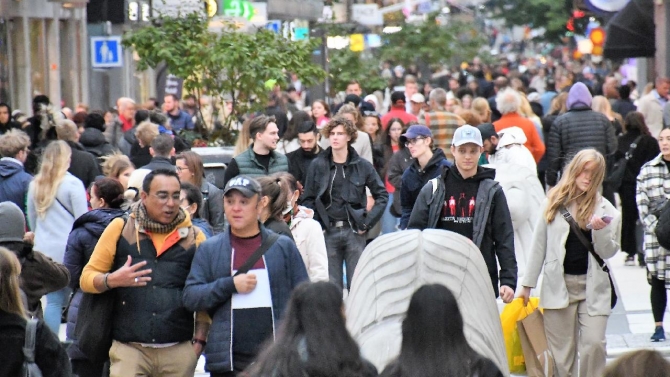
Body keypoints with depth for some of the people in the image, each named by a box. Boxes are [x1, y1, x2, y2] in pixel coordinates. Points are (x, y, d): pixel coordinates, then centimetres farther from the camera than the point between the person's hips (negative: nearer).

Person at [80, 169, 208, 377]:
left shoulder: (193, 237, 9)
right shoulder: (120, 229, 6)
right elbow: (87, 278, 5)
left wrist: (199, 340, 1)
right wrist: (112, 280, -16)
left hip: (179, 352, 2)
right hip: (129, 350, -2)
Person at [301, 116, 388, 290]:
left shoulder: (362, 165, 2)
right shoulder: (317, 165, 3)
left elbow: (382, 195, 7)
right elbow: (308, 199, 7)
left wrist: (368, 223, -1)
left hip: (354, 231, 0)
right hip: (328, 231, 1)